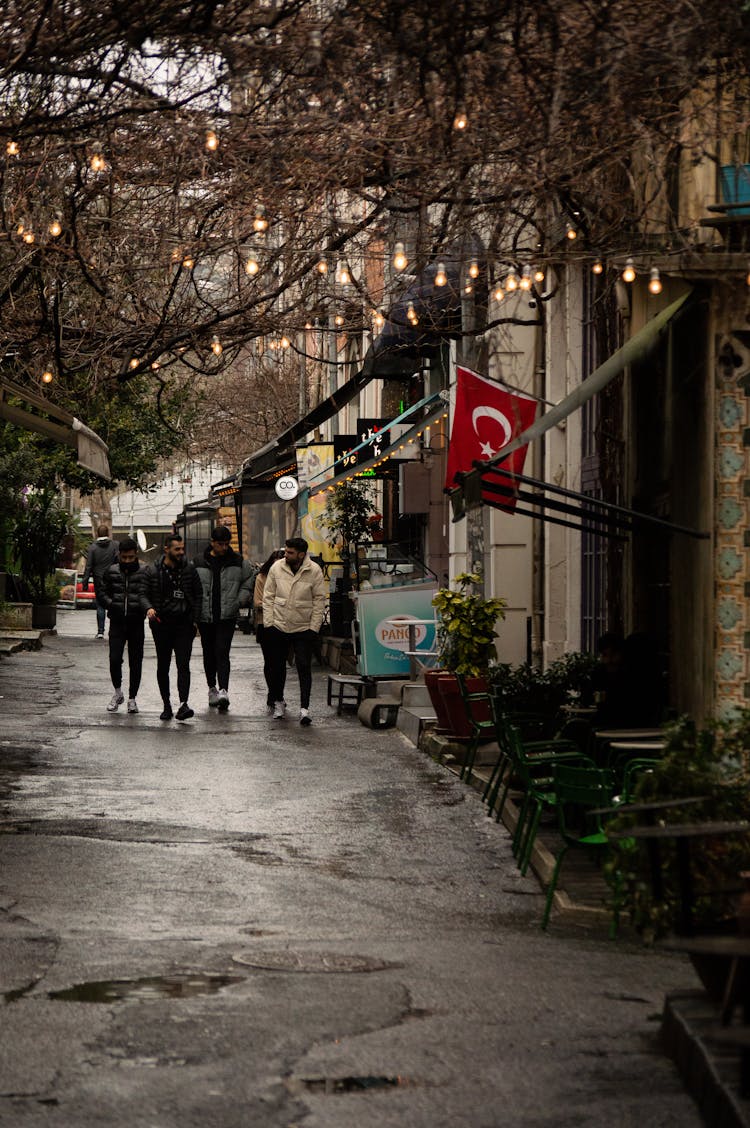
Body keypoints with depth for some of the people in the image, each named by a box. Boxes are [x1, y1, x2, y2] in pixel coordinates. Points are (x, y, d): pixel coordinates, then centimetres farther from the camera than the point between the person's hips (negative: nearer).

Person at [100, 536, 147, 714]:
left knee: (135, 662, 5)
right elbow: (103, 592, 11)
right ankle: (118, 692, 13)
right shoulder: (111, 571, 5)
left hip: (136, 624, -1)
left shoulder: (144, 572, -1)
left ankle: (132, 698, 16)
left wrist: (143, 608, -16)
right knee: (114, 659, -9)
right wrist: (111, 605, -6)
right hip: (117, 623, 1)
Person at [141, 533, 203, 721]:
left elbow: (198, 595, 11)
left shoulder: (189, 570, 5)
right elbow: (144, 594, 2)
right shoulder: (153, 571, 2)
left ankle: (183, 703, -20)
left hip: (184, 623, -1)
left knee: (183, 664, -12)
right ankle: (166, 705, 16)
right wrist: (149, 608, -19)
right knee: (163, 666, 7)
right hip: (162, 623, 1)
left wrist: (195, 619, 4)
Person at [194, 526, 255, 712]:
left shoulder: (239, 563, 3)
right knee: (209, 654, 12)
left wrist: (239, 601, 2)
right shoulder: (198, 563, 3)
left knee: (222, 653, -14)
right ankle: (212, 688, 27)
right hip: (205, 617, 2)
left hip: (227, 617, -2)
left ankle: (223, 691, -22)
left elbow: (248, 583, 15)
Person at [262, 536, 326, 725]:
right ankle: (278, 702, 29)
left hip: (303, 629, -2)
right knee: (277, 666, 11)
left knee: (304, 667, -7)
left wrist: (314, 628, -7)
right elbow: (268, 597, 4)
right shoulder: (276, 568, -1)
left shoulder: (314, 571, -7)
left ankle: (304, 708, -7)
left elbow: (319, 601, -3)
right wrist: (268, 623, -2)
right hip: (278, 626, 2)